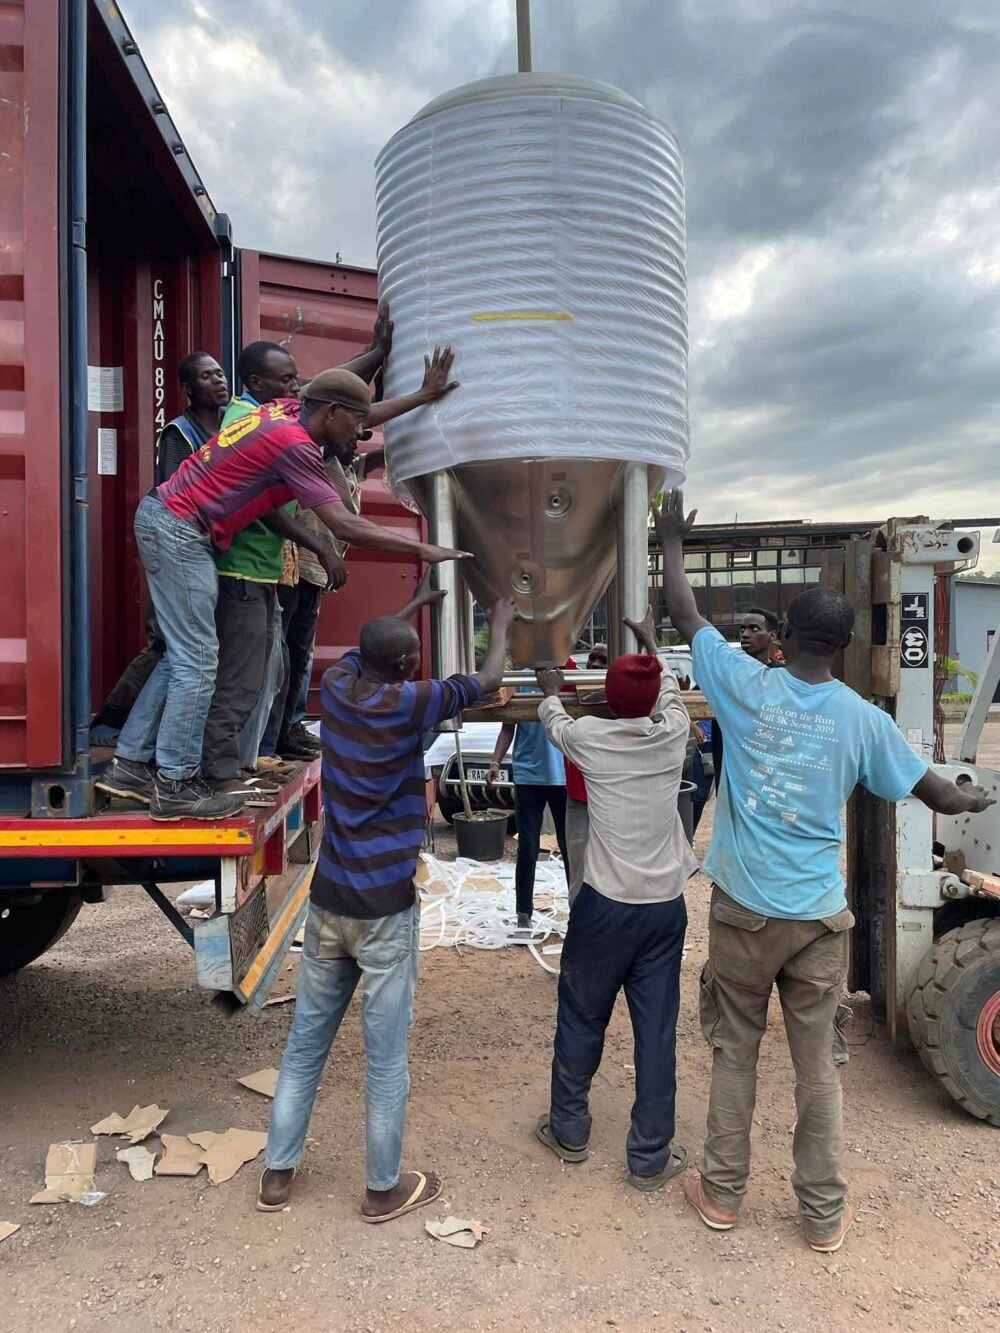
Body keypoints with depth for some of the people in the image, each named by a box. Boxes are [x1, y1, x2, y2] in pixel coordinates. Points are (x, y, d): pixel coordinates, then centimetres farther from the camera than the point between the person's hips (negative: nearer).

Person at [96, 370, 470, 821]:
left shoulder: (285, 410, 7)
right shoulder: (293, 443, -20)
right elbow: (342, 525, -23)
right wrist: (422, 549, -21)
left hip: (163, 518, 10)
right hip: (179, 531, -10)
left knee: (182, 656, 14)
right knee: (197, 661, -6)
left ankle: (130, 764, 20)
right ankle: (175, 785, 1)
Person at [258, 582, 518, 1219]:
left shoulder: (336, 686, -1)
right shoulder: (410, 704, -15)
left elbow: (365, 649, 23)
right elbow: (488, 680, 0)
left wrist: (416, 603, 35)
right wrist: (501, 624, 19)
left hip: (328, 903, 6)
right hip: (385, 910, -6)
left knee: (306, 1042, 17)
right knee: (387, 1058, 8)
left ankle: (277, 1174, 29)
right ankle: (384, 1189, 23)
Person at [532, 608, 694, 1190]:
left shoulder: (589, 737, -9)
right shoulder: (674, 733, -3)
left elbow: (553, 719, 16)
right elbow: (671, 689, 20)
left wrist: (552, 691, 38)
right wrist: (651, 642, 38)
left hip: (606, 904, -2)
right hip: (666, 905, 2)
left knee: (582, 1020, 15)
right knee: (657, 1029, 9)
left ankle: (569, 1129, 32)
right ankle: (651, 1155, 20)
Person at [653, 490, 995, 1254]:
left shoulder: (746, 685, -8)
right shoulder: (863, 719, -5)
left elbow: (684, 614, 4)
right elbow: (935, 794, 8)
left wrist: (672, 540, 19)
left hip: (744, 909, 0)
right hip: (818, 916, 1)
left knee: (735, 1052, 15)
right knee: (818, 1064, 13)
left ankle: (722, 1194, 27)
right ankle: (824, 1213, 26)